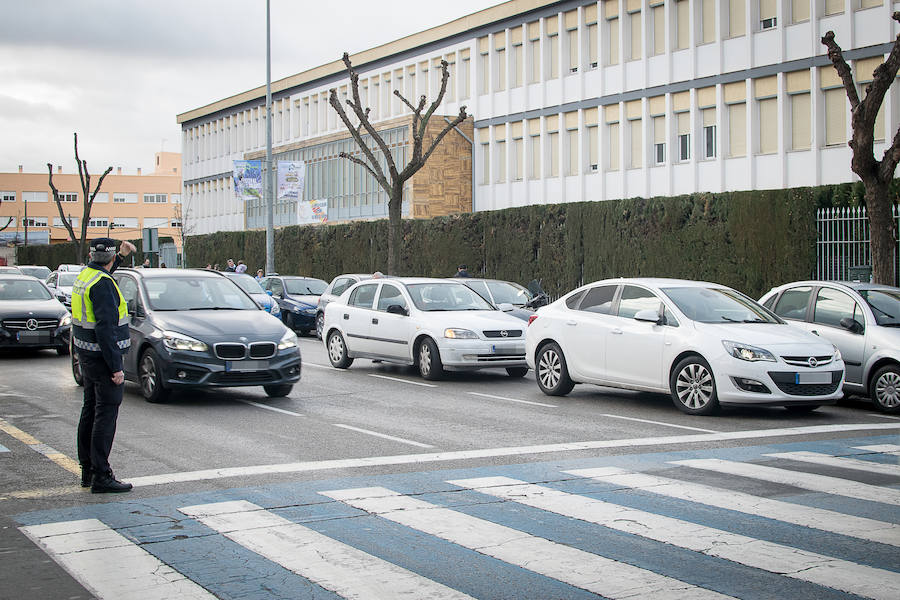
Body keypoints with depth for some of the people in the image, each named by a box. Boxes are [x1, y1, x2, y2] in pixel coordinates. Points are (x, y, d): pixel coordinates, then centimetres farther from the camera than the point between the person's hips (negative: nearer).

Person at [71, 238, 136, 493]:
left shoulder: (84, 275, 8)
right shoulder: (103, 284, -20)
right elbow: (105, 327, -24)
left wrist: (121, 256, 35)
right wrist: (116, 367, -22)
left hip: (87, 355, 10)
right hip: (103, 355, -10)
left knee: (90, 410, 16)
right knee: (105, 414, -7)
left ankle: (87, 469, 23)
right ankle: (101, 477, -7)